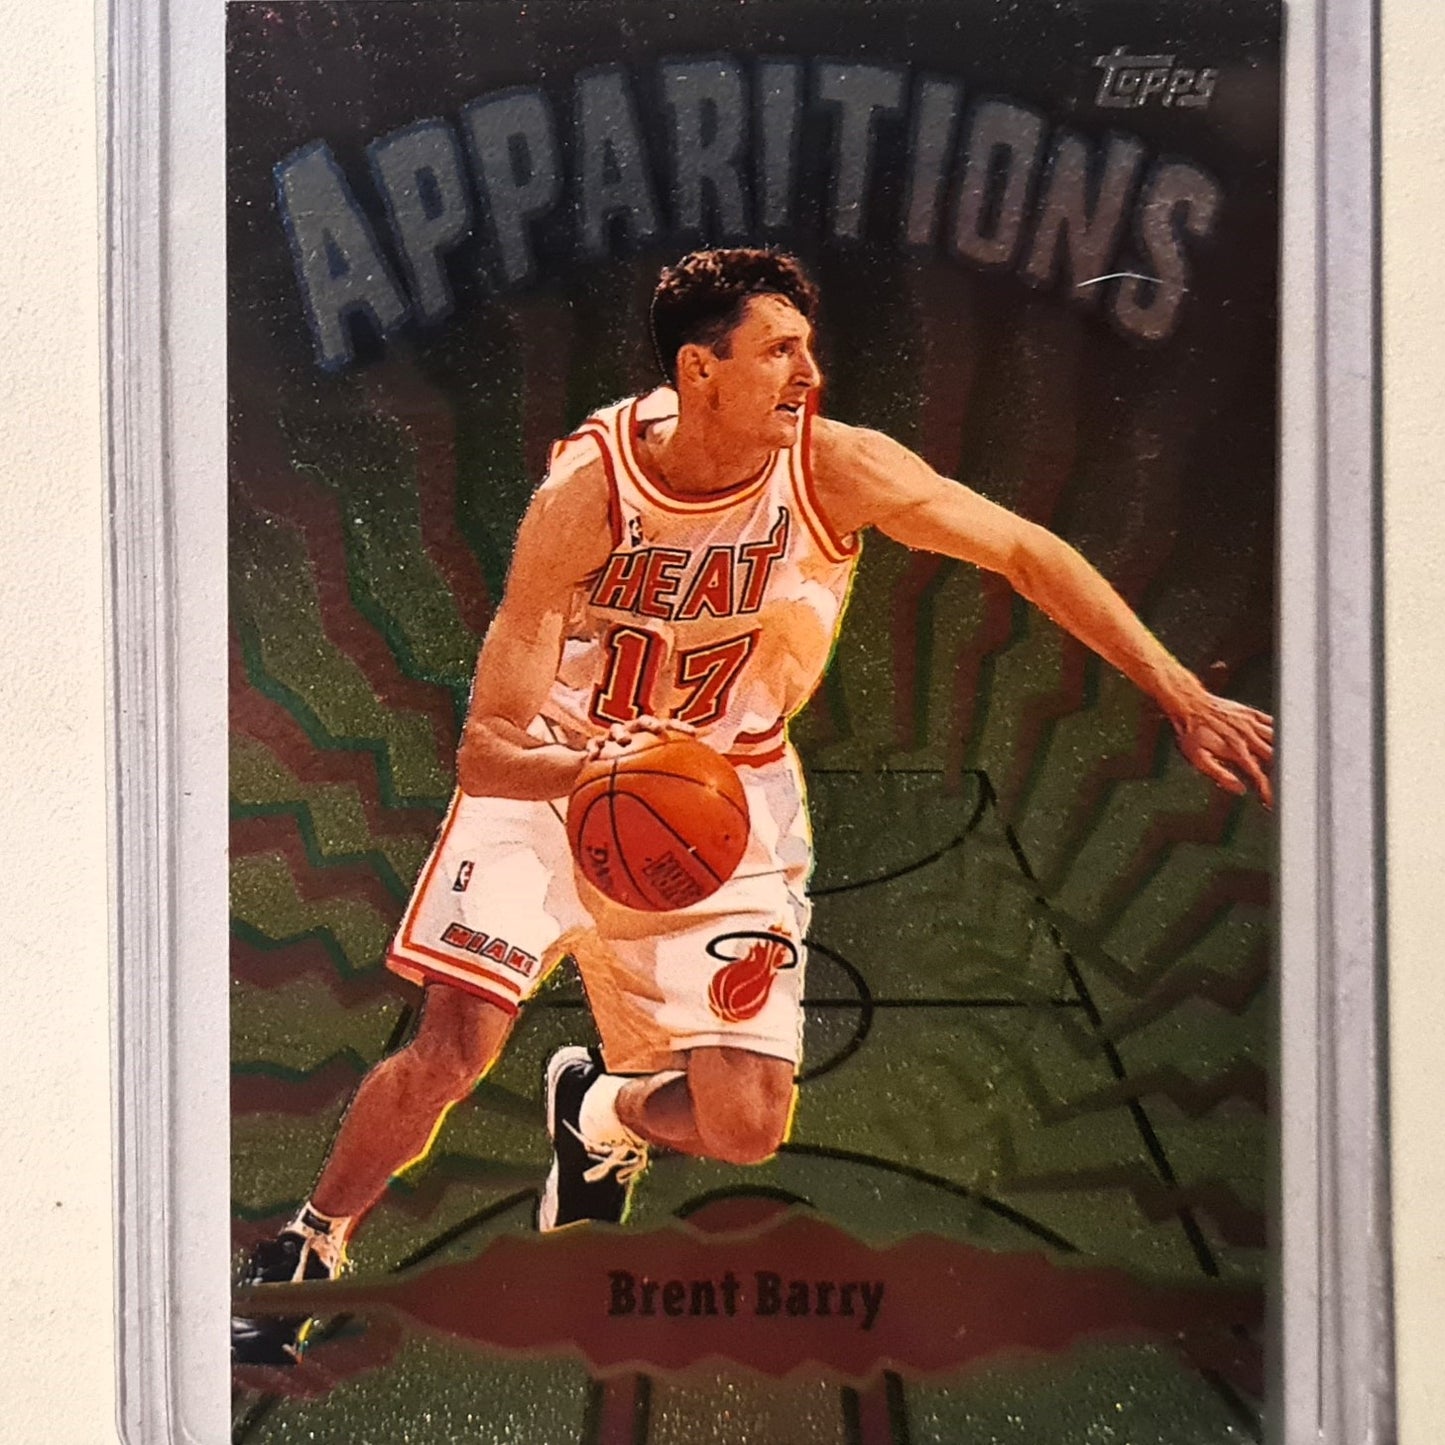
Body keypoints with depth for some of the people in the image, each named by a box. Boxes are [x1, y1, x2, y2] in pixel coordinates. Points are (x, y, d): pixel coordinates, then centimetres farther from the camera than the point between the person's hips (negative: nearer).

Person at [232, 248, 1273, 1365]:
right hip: (559, 769, -1)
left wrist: (1185, 696, -14)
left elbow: (1028, 553, -12)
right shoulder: (587, 494, -25)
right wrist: (601, 771, -47)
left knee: (746, 1126, -5)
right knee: (454, 1047, -15)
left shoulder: (835, 469, -21)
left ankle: (600, 1107, 31)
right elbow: (487, 749, -26)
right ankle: (306, 1254, 15)